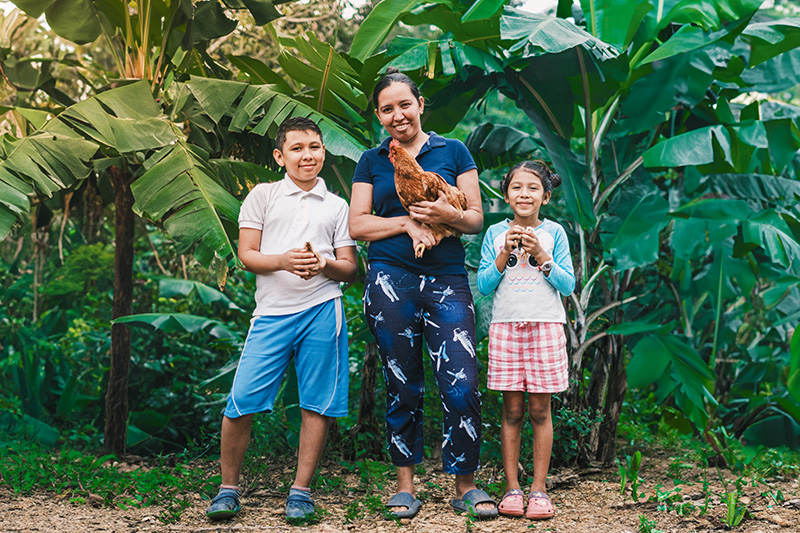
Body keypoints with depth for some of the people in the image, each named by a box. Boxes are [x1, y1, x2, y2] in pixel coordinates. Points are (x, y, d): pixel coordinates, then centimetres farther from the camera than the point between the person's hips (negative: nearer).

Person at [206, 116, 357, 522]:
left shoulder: (336, 206, 15)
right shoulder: (262, 196, 11)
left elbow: (350, 269, 12)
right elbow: (246, 255, 4)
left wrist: (324, 265, -10)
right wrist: (284, 260, -14)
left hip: (322, 310, 1)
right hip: (271, 312, -1)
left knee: (317, 405, 0)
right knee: (240, 403, -7)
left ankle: (300, 492, 12)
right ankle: (228, 489, 9)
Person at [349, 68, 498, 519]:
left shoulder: (453, 152, 10)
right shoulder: (372, 161, 13)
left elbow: (477, 219, 7)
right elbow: (358, 224, 6)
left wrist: (448, 215, -14)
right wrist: (408, 222, -8)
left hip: (447, 279, -1)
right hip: (391, 281, 1)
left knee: (462, 387, -8)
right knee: (403, 388, 5)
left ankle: (466, 486, 6)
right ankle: (406, 485, 16)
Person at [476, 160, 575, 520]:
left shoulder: (553, 232, 4)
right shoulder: (496, 233, 6)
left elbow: (568, 285, 0)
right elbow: (484, 285, 3)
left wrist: (540, 255, -11)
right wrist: (505, 254, -10)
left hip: (545, 327, -1)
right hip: (506, 327, 1)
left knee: (540, 410, 1)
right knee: (512, 411, 2)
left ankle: (539, 489, 7)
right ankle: (511, 487, 9)